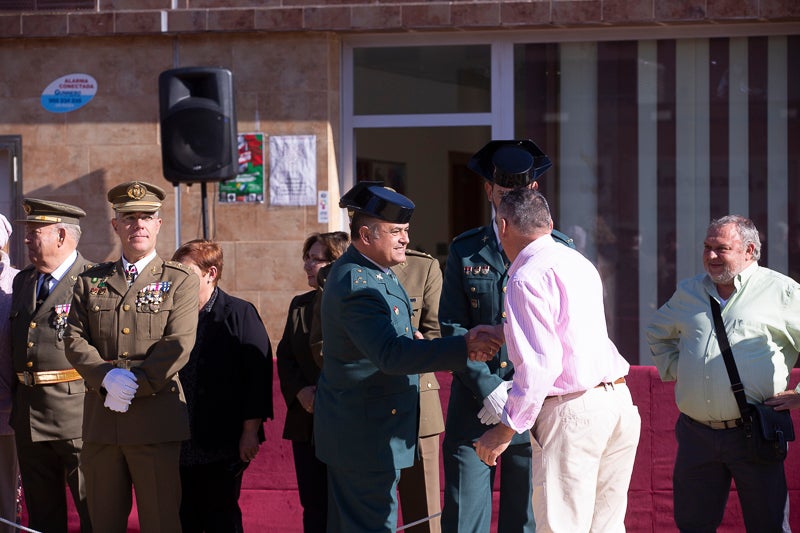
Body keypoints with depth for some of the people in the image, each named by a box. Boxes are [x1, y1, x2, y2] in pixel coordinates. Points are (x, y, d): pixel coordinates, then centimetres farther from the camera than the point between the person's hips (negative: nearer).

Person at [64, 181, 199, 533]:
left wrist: (133, 385, -14)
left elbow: (177, 345, -7)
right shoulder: (90, 281, 15)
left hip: (156, 423, -3)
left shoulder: (181, 281, 5)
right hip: (100, 423, 4)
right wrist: (107, 377, -13)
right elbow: (74, 339, 5)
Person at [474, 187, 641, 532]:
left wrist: (506, 429, -11)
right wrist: (501, 335, 45)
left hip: (572, 412, -9)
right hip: (619, 401, 9)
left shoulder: (526, 278, -11)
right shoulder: (580, 263, 17)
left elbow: (539, 364, -17)